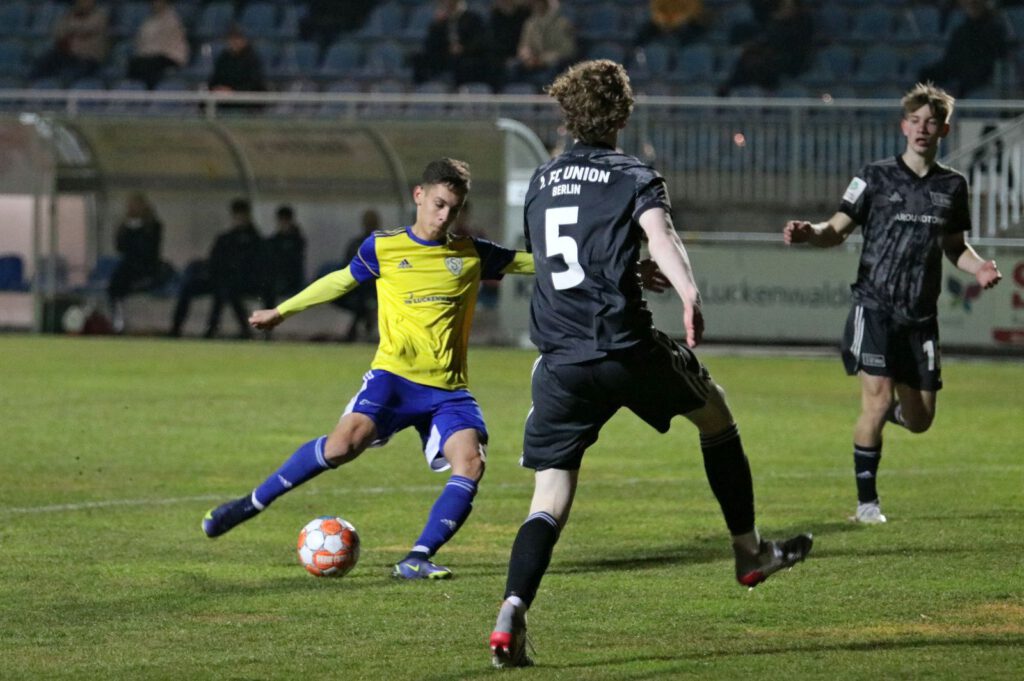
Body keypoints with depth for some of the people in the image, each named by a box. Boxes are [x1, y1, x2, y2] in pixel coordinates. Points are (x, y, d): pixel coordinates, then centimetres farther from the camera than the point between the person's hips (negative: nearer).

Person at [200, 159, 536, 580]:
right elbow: (342, 281, 20)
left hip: (448, 388, 2)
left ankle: (418, 559, -18)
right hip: (394, 374, -2)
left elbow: (530, 262, 17)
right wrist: (281, 312, 28)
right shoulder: (383, 248, 5)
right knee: (344, 442, -25)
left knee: (470, 462, -22)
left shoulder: (472, 255, 7)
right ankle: (252, 503, -10)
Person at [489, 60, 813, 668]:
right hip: (626, 347, -4)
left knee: (551, 497, 0)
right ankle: (750, 551, 33)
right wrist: (689, 292, -38)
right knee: (716, 413, 24)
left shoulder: (540, 183, 18)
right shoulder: (633, 177, 1)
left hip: (561, 361, 4)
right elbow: (660, 235, -21)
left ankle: (512, 613, -23)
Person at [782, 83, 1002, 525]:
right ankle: (866, 502, -3)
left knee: (919, 420, 5)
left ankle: (890, 412, 43)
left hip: (921, 316, 4)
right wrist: (807, 234, -23)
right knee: (877, 398, -16)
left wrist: (978, 267, -2)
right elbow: (837, 230, -2)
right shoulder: (876, 177, -1)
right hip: (875, 307, -4)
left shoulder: (952, 186, 8)